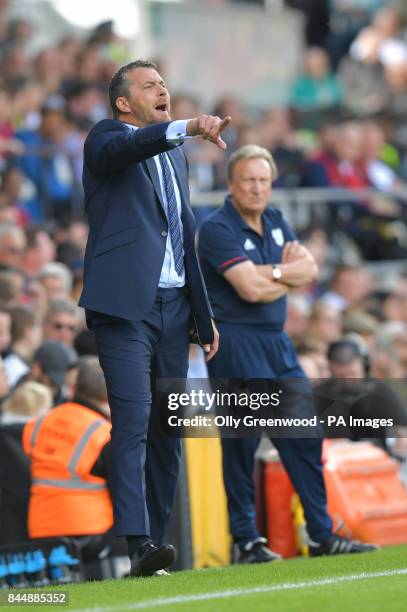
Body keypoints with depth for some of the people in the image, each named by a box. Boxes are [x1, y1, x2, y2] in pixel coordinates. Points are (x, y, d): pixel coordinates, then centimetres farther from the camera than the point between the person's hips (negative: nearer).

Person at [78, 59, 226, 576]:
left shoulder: (172, 153, 21)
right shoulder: (107, 138, -1)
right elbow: (121, 148, -27)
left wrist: (205, 315, 23)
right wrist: (189, 127, -42)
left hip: (173, 305, 7)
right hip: (126, 304, -7)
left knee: (168, 429, 6)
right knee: (132, 422, -16)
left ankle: (157, 538, 11)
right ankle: (139, 545, -23)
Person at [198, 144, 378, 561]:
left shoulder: (275, 222, 14)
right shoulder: (216, 229, -12)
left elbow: (309, 271, 4)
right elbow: (251, 289, -21)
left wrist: (273, 272, -14)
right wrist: (288, 276, -5)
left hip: (277, 341, 8)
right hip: (235, 343, -8)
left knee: (304, 435, 7)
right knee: (242, 442, -7)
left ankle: (322, 535, 13)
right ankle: (246, 540, -2)